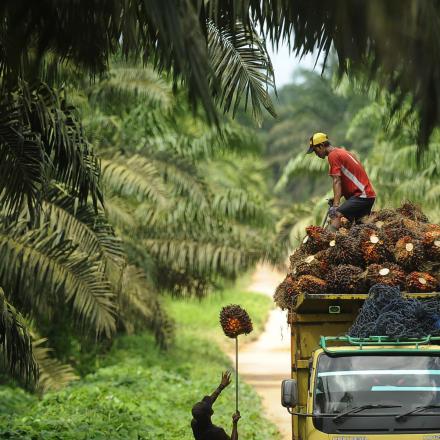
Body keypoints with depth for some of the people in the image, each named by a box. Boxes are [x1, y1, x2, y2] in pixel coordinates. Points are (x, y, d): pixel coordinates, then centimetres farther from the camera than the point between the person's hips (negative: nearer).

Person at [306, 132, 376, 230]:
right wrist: (336, 198, 6)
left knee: (336, 215, -25)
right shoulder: (342, 152, 20)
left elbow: (337, 181, -18)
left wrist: (336, 205, -24)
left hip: (361, 196, -10)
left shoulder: (333, 155, -9)